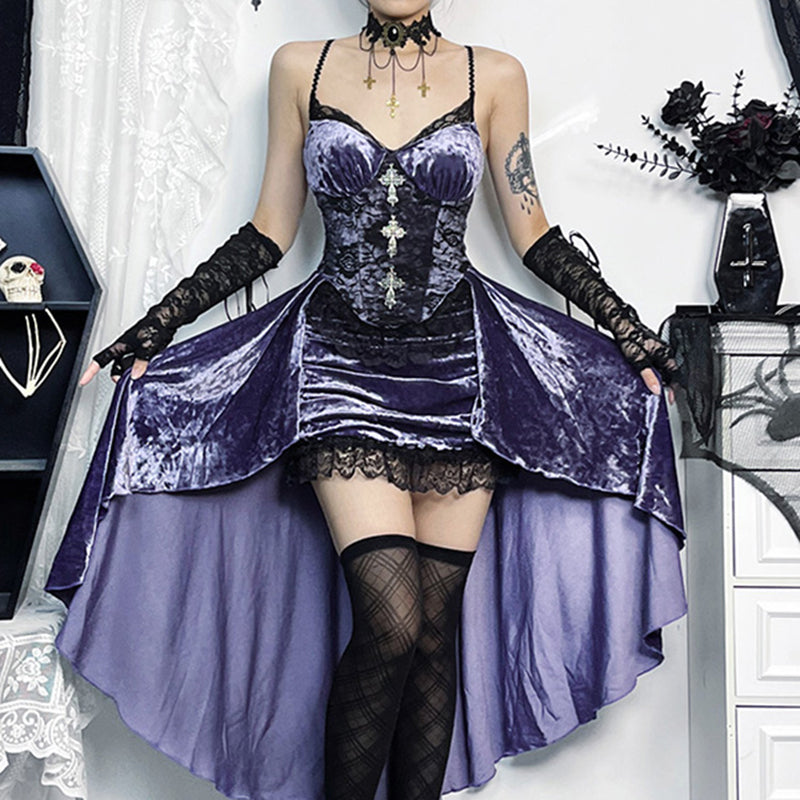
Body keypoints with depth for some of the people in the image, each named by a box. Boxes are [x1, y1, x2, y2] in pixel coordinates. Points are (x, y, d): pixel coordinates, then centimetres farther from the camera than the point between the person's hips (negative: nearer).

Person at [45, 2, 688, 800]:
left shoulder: (494, 76, 9)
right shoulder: (300, 68, 9)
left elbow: (532, 233, 11)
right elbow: (269, 232, 9)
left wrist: (632, 332, 6)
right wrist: (154, 327, 6)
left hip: (458, 360, 1)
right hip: (340, 358, -1)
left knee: (438, 627, 2)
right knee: (391, 623, -12)